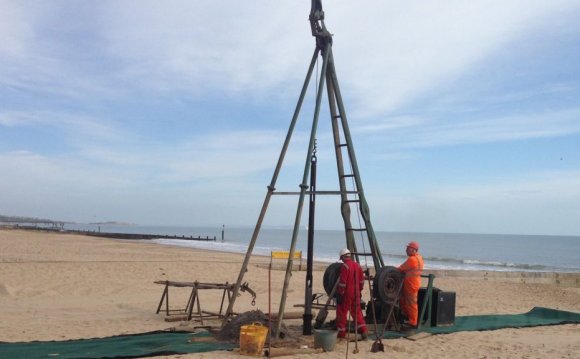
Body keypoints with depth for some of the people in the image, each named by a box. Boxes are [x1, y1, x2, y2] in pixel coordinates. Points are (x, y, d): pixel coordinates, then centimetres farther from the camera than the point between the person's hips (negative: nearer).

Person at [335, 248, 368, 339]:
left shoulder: (345, 266, -14)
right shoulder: (357, 265, 9)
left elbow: (342, 281, -18)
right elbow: (361, 280, 14)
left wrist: (340, 294, -13)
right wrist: (359, 291, 21)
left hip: (346, 294, -7)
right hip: (356, 293, 7)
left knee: (342, 312, 4)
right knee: (357, 311, 15)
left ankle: (341, 333, 8)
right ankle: (363, 330, 9)